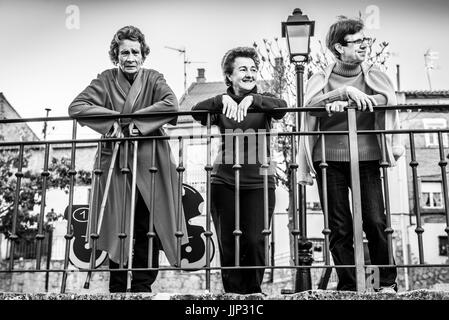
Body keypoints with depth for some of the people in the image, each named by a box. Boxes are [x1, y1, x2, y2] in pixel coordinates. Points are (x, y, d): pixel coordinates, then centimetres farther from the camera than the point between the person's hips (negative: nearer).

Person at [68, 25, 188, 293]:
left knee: (148, 229, 0)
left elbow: (171, 105, -14)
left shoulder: (153, 79, 5)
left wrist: (136, 121, -19)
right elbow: (77, 107, -5)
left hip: (150, 163, 0)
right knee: (118, 230, 3)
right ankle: (117, 288, 14)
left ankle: (142, 285, 12)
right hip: (116, 163, 0)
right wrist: (113, 120, -16)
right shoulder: (106, 80, 6)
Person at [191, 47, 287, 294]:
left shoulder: (263, 102, 6)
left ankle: (253, 291, 13)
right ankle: (234, 293, 18)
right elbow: (197, 111, -13)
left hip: (259, 183, -1)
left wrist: (251, 99, -31)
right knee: (228, 243, 3)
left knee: (254, 241, -7)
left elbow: (282, 107, -16)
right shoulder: (222, 104, 6)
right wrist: (223, 100, -29)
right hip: (224, 182, 1)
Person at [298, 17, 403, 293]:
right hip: (330, 159, 0)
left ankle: (388, 283, 12)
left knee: (376, 222, -4)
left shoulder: (375, 76, 11)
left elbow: (387, 99, -10)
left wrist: (343, 104, -21)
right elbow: (312, 105, -11)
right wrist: (346, 91, -24)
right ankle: (348, 287, 10)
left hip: (366, 159, 0)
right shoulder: (320, 80, 9)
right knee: (339, 228, 1)